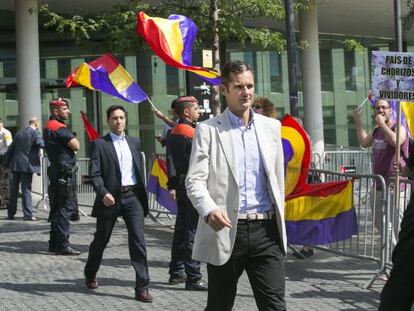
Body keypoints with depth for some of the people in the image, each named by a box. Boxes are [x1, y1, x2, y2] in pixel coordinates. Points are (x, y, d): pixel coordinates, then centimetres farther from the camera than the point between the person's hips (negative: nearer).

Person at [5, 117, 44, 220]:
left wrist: (7, 163, 18)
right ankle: (28, 215, -5)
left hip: (15, 165, 6)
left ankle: (11, 213, 18)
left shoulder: (19, 133, 14)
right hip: (27, 165, -6)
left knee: (13, 189, 13)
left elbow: (11, 149, 15)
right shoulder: (35, 133, -4)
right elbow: (42, 144, -20)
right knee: (26, 190, -4)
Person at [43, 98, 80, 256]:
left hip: (55, 170, 10)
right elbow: (76, 146, -18)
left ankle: (54, 243, 20)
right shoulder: (59, 127, -14)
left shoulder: (48, 126, 17)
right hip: (65, 172, -10)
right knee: (66, 207, -9)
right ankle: (62, 244, -10)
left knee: (57, 207, 14)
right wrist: (74, 138, 1)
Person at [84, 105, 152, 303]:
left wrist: (142, 194, 11)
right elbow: (94, 173, -9)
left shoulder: (134, 142, 13)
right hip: (111, 198, -2)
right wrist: (103, 193, -25)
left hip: (133, 197, 3)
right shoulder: (99, 144, -2)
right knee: (101, 240, 14)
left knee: (138, 241, -7)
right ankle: (90, 275, 39)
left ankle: (142, 287, -4)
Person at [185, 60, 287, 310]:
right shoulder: (208, 130, 0)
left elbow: (278, 178, 15)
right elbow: (195, 180, -7)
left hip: (266, 231, 2)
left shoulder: (271, 126, 11)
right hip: (225, 231, -2)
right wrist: (209, 210, -26)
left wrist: (279, 223, 14)